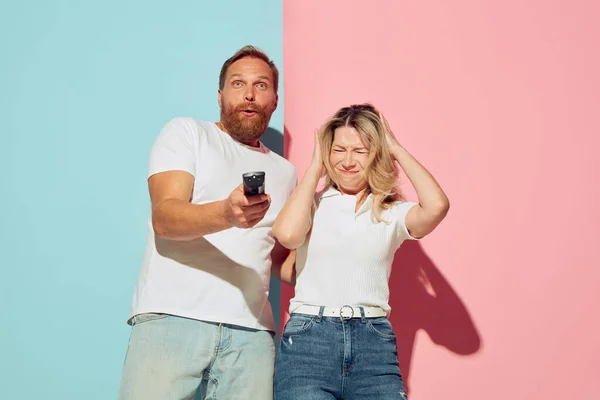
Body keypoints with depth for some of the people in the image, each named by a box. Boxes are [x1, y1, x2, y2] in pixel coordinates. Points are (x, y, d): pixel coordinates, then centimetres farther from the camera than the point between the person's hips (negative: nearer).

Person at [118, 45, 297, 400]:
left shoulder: (285, 171, 21)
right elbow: (164, 218, -8)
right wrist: (226, 214, -27)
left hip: (250, 330, 4)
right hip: (172, 317, -3)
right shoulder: (186, 133, 8)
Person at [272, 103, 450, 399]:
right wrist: (315, 168, 0)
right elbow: (287, 235, -14)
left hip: (374, 342, 1)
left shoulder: (392, 212, 8)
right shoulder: (313, 203, 7)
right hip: (309, 337, -1)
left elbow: (437, 206, -12)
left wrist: (397, 149, 2)